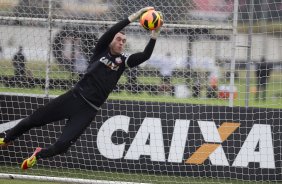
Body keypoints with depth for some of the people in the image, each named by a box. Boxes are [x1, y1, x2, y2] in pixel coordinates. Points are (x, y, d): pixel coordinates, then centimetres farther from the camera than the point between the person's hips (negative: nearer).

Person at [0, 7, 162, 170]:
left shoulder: (123, 61, 5)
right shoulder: (101, 51, 3)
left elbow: (145, 56, -9)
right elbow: (111, 32, -14)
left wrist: (154, 35, -22)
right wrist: (134, 17, -23)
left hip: (89, 110, 0)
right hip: (74, 97, 0)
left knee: (63, 145, -11)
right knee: (33, 120, 6)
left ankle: (38, 155, 20)